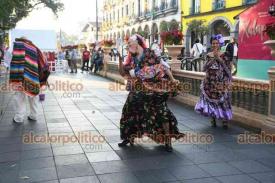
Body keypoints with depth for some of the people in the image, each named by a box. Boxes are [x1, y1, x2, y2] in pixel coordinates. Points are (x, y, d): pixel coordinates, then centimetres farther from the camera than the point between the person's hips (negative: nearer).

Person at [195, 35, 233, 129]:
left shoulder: (224, 55, -1)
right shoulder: (209, 55, 5)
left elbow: (228, 68, -9)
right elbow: (205, 68, -3)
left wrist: (219, 59, -15)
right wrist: (213, 59, -12)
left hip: (221, 82, -2)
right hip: (210, 81, 2)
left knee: (223, 100, -5)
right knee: (211, 99, 4)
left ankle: (225, 119, 1)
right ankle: (213, 119, 17)